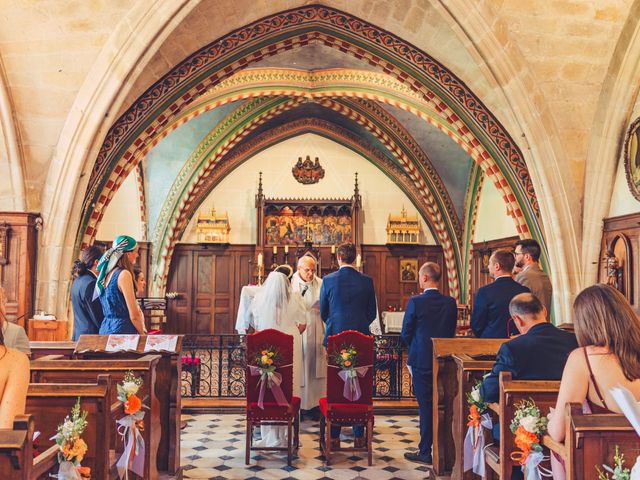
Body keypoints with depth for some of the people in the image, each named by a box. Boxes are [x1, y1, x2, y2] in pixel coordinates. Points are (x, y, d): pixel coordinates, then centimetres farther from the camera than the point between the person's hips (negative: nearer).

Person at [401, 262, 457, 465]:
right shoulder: (450, 303, -2)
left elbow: (406, 333, -7)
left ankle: (425, 452, 12)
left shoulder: (415, 302, -15)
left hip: (422, 361, -4)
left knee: (425, 406, 4)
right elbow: (451, 331, 6)